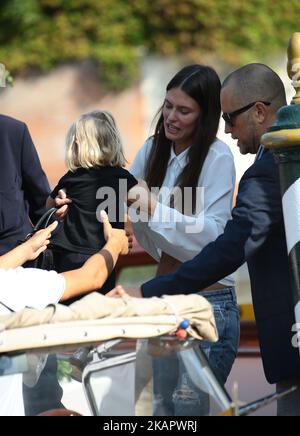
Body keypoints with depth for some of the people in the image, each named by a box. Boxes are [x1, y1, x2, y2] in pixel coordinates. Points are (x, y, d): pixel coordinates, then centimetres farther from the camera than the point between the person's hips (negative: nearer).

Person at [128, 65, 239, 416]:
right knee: (163, 407, 13)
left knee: (189, 409, -5)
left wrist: (154, 209, -29)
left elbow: (212, 235, -18)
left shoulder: (217, 157, -12)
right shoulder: (153, 149, 5)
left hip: (207, 300, -6)